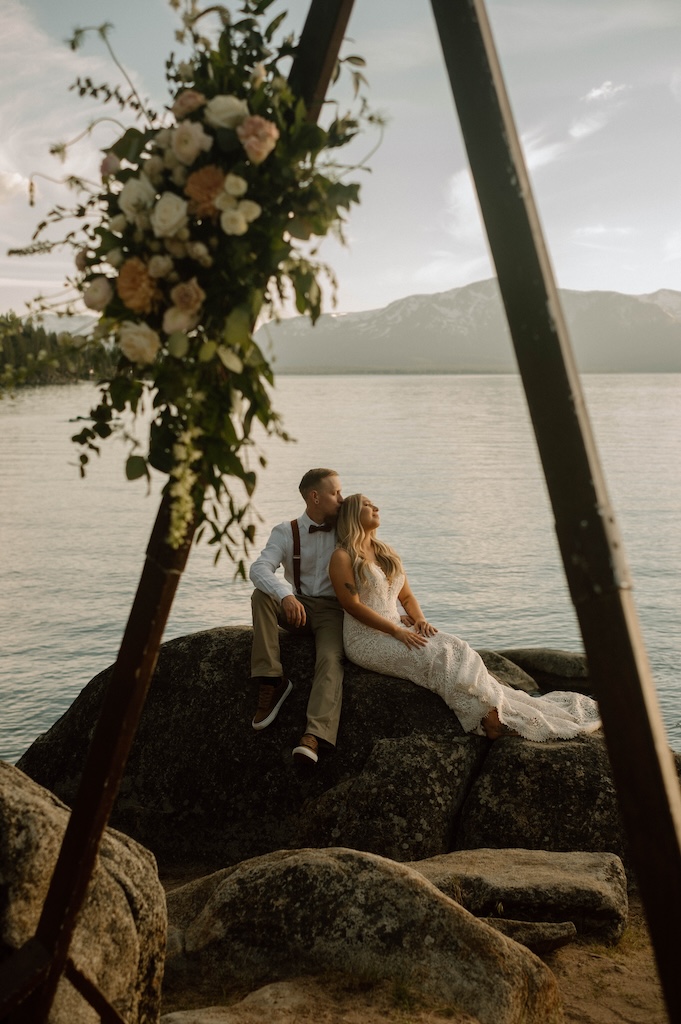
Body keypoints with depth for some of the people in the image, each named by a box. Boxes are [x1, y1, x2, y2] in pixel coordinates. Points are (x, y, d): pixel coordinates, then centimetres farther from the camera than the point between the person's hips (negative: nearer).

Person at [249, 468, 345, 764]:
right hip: (297, 607, 1)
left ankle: (313, 736, -46)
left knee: (330, 659, -29)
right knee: (261, 595, -27)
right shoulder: (286, 532, -1)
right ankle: (272, 681, -25)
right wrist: (286, 595, -38)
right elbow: (259, 569, -16)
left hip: (332, 609, -1)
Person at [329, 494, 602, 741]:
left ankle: (494, 716, -29)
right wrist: (397, 631, -20)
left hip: (396, 631, 7)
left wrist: (419, 619, -3)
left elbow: (407, 596, 20)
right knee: (440, 654, -27)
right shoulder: (342, 557, -4)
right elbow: (353, 605, -14)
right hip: (366, 639, -7)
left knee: (454, 649, -19)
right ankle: (493, 721, -31)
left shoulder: (387, 554, 19)